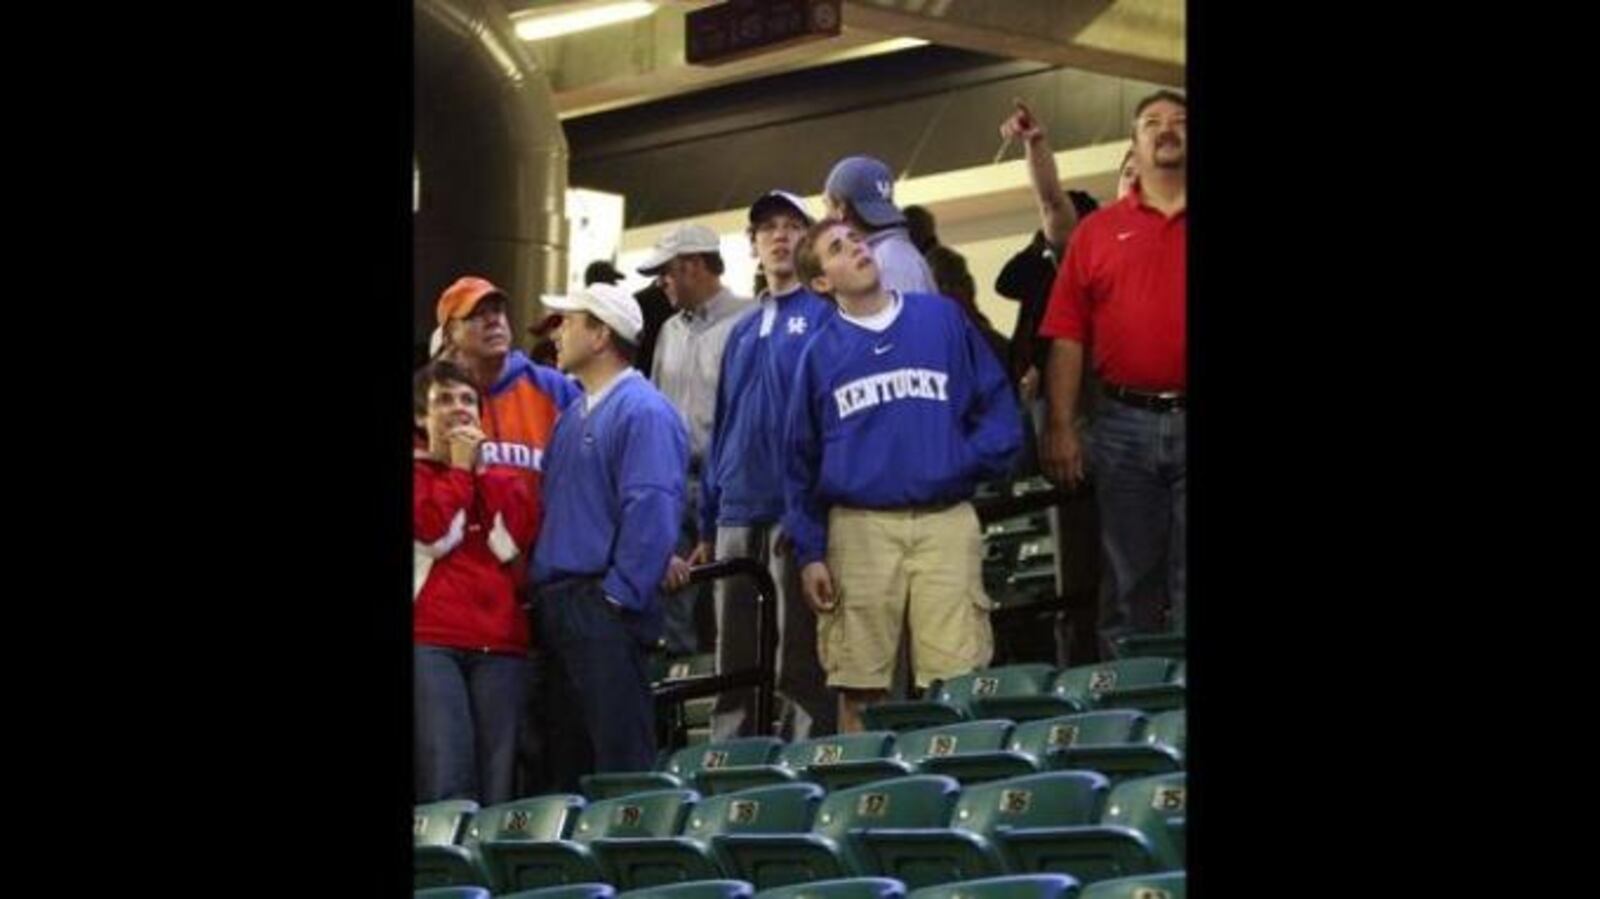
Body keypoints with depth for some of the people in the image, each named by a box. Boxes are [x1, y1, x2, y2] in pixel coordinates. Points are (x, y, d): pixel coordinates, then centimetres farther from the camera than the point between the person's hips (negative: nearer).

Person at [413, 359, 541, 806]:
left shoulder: (499, 475, 21)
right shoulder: (418, 472, 11)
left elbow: (519, 537, 2)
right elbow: (432, 531, -9)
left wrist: (482, 469, 4)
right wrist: (459, 468, 2)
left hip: (499, 639, 4)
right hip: (430, 639, -4)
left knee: (499, 782, -4)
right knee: (445, 776, -16)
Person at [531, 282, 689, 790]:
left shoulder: (643, 412, -9)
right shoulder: (573, 414, 20)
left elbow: (652, 509, -18)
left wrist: (620, 594, -20)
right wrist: (540, 587, 13)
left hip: (604, 609, -9)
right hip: (557, 606, 9)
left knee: (621, 761, -11)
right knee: (566, 759, 12)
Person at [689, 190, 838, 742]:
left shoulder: (826, 316, 1)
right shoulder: (743, 333, 21)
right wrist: (707, 522, 15)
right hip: (737, 512, 6)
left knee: (801, 667, -5)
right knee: (732, 668, 7)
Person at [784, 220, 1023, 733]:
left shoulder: (943, 319, 8)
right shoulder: (821, 352, 11)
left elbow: (997, 404, 9)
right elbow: (802, 461, 12)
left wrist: (972, 461, -8)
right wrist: (809, 553, 5)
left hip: (946, 522, -1)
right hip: (859, 530, 1)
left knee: (958, 684, -6)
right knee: (859, 688, 2)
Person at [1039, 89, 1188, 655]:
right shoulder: (1098, 231, 9)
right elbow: (1068, 338, 4)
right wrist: (1061, 428, -3)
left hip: (1185, 417, -1)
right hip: (1124, 423, 1)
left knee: (1187, 586, 0)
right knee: (1129, 581, 7)